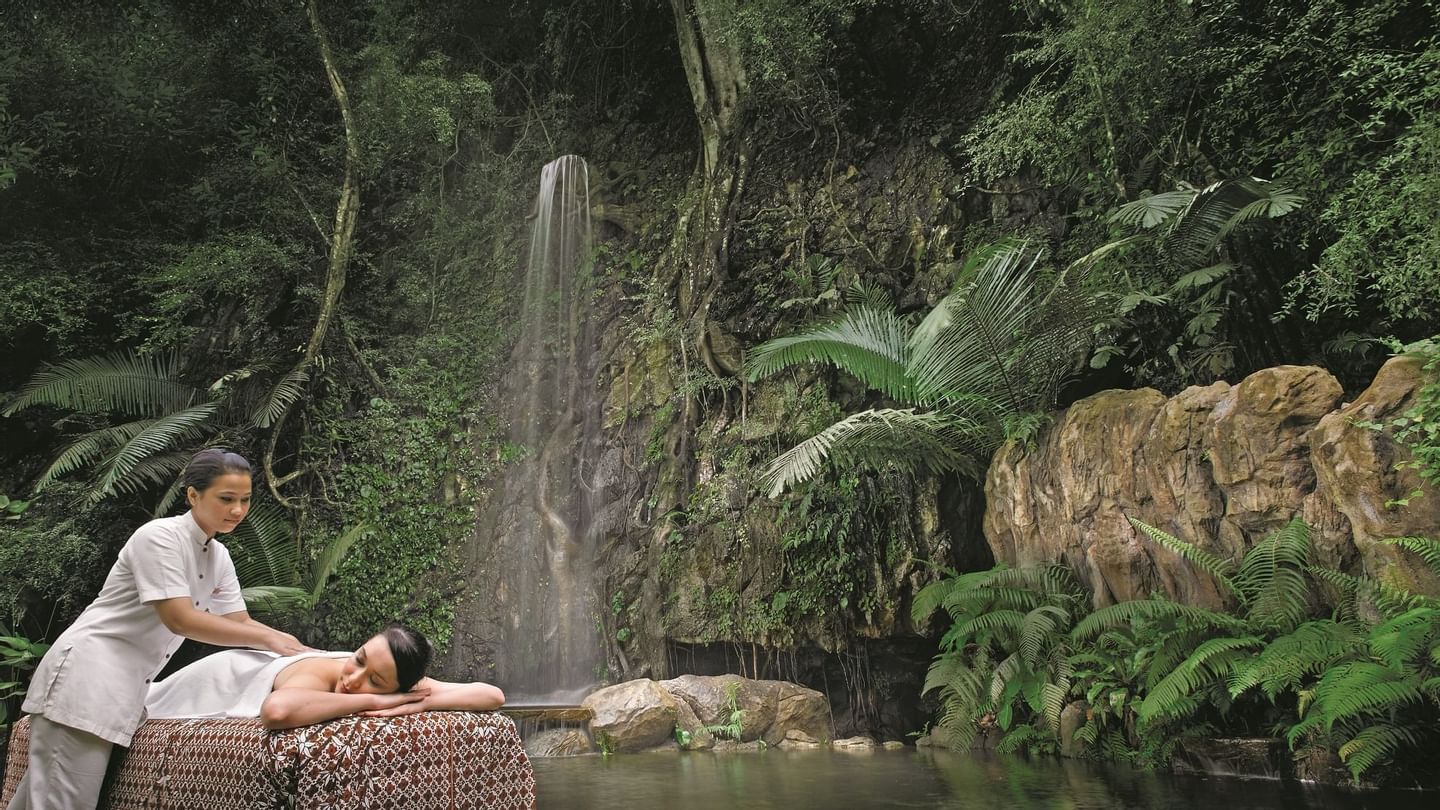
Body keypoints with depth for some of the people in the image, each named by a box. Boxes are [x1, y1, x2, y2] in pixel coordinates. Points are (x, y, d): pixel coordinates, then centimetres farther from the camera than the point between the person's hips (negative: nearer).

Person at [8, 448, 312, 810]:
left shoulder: (219, 557, 10)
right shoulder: (159, 536, -15)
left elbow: (240, 622, 11)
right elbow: (179, 619, -21)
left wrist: (294, 646, -6)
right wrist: (266, 639, -19)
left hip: (127, 687, 8)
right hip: (87, 674, -8)